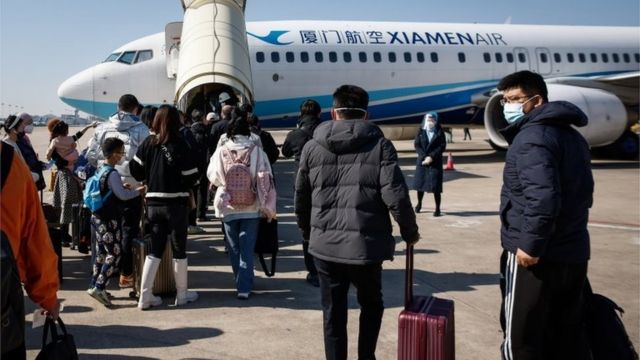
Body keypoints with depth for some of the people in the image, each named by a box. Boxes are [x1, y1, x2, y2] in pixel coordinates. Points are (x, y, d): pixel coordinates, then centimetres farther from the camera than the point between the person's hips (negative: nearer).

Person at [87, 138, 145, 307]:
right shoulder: (112, 173, -18)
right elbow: (123, 195, -18)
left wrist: (122, 187, 12)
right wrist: (138, 191, -4)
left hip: (97, 217, 9)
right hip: (109, 220, -9)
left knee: (101, 252, 16)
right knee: (114, 254, -4)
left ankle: (95, 285, 22)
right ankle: (98, 287, -8)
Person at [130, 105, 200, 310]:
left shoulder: (148, 143, -1)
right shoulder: (179, 145, -11)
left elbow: (136, 171, -1)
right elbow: (192, 176, -12)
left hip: (153, 202, 4)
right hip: (176, 203, -4)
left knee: (154, 250, 12)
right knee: (179, 249, 9)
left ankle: (145, 296, 9)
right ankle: (182, 294, 21)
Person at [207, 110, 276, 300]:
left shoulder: (221, 151, -6)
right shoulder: (256, 151, -8)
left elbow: (212, 176, 3)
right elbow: (265, 180, -8)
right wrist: (268, 207, -2)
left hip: (228, 207, 1)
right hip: (251, 207, -1)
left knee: (234, 247, 16)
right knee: (247, 248, 4)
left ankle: (242, 282, 27)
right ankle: (244, 287, -2)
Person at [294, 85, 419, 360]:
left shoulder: (312, 147, 4)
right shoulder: (379, 145, -4)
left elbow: (301, 197, 11)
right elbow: (396, 197, -11)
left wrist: (308, 232, 26)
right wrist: (410, 232, 4)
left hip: (326, 246, 2)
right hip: (366, 244, -2)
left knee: (333, 314, 14)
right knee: (371, 305, 22)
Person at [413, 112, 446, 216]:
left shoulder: (439, 132, 1)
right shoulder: (421, 132, 4)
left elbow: (442, 146, -5)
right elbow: (416, 145, -2)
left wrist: (431, 157, -15)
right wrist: (424, 157, -15)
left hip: (435, 162, -2)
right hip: (422, 161, 2)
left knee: (435, 186, -7)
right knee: (420, 183, 9)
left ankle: (437, 209, 0)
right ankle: (419, 203, 32)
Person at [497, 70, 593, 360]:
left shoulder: (531, 137, -15)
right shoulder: (572, 136, 16)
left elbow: (542, 197, -28)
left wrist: (530, 244, -23)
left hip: (535, 255, -9)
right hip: (573, 252, 10)